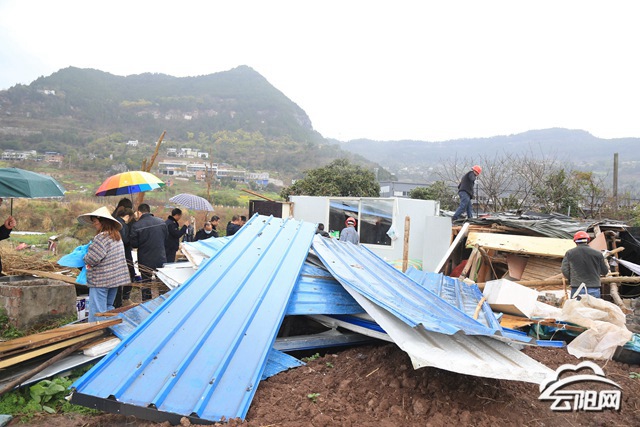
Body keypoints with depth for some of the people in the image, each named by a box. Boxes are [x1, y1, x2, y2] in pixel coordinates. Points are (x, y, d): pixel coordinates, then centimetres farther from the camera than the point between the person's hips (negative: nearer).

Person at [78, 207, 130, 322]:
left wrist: (85, 257, 1)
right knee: (109, 308, 19)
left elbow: (91, 259, -20)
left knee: (97, 313, -4)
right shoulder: (117, 236, 11)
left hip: (100, 280, -9)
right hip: (115, 277, 9)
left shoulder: (102, 237, -18)